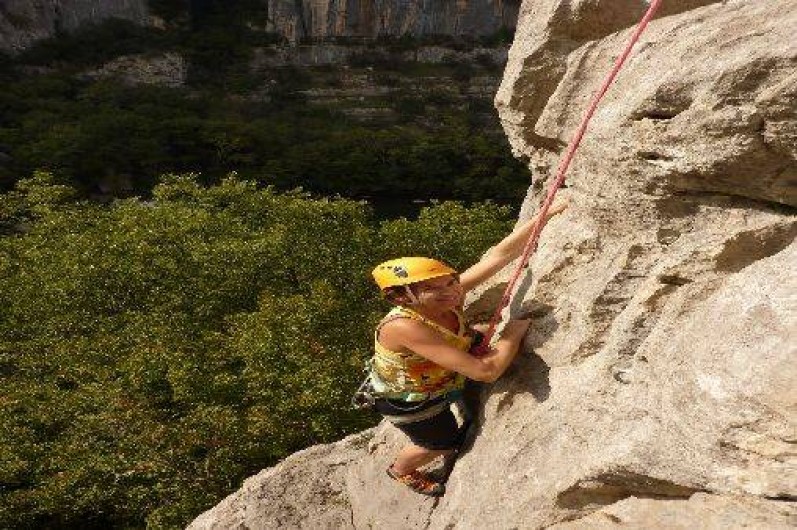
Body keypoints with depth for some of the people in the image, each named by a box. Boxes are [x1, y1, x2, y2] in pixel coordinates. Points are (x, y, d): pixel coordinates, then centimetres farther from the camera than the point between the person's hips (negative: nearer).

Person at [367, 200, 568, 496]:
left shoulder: (450, 297, -24)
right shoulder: (404, 327, -43)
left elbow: (501, 255, -21)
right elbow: (486, 372, -44)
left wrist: (548, 214, -26)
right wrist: (514, 332, -28)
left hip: (439, 382, 5)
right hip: (407, 401, -5)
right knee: (444, 442, 20)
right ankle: (401, 470, 51)